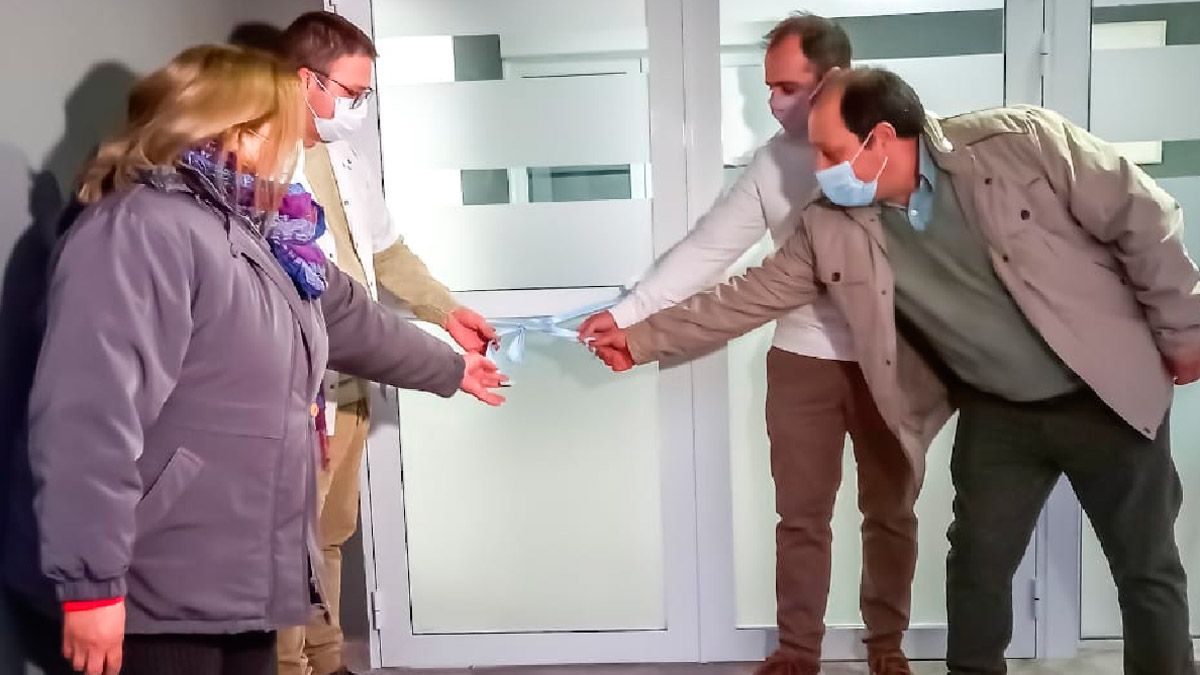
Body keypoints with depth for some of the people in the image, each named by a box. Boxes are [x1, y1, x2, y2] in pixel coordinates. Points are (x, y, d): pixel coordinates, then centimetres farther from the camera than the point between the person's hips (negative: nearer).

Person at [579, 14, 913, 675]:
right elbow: (706, 248, -1)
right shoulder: (773, 160, 1)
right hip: (802, 359, 2)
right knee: (801, 513, 9)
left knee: (890, 509, 13)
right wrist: (628, 312, -7)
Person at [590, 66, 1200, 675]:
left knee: (1148, 571, 10)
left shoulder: (1023, 141, -20)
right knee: (977, 565, 9)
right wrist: (642, 338, -2)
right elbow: (750, 297, -1)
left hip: (1107, 396, -2)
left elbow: (1144, 219, -12)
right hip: (995, 413, 3)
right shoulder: (831, 228, -9)